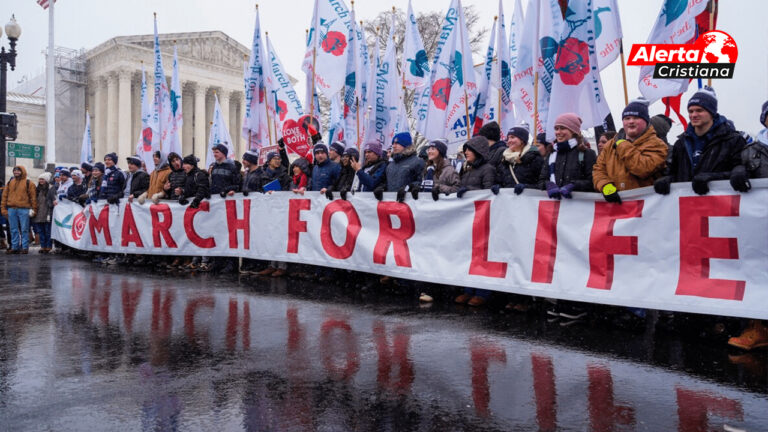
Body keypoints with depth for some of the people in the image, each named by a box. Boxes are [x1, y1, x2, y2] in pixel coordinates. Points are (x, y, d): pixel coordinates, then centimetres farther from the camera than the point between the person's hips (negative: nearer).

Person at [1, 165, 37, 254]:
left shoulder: (28, 183, 3)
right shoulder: (10, 182, 15)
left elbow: (33, 197, 0)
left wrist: (33, 209, -6)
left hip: (24, 210, -4)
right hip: (11, 209, 4)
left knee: (24, 229, -1)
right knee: (14, 230, 7)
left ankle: (25, 247, 3)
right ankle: (15, 247, 13)